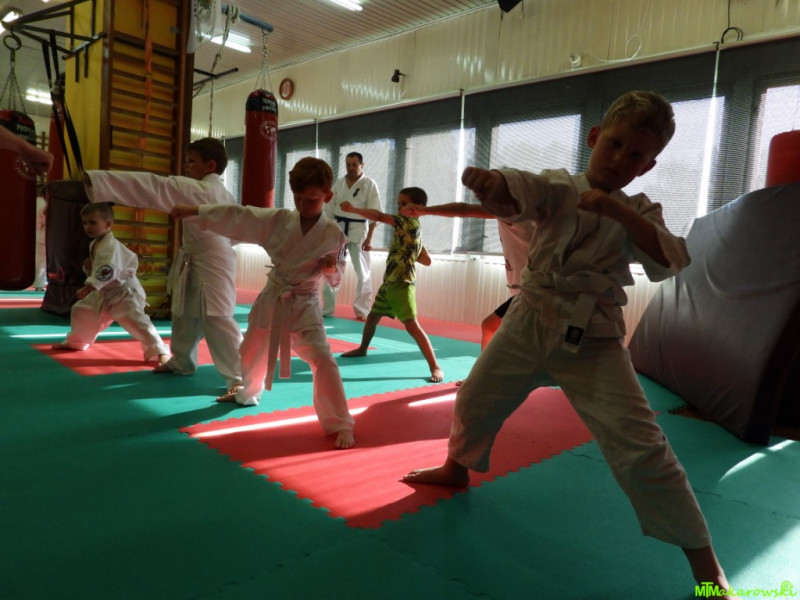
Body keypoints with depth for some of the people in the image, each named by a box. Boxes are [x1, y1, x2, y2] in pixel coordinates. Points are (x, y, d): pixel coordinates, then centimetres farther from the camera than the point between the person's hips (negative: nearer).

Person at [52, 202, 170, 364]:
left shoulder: (111, 245, -24)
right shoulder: (94, 244, 8)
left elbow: (107, 271, -38)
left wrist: (88, 286, -45)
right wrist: (89, 267, -3)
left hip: (124, 292, -10)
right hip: (104, 292, 10)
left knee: (136, 321, -22)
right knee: (80, 311, 18)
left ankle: (159, 351, -19)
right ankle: (75, 342, 43)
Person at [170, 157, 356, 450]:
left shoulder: (334, 235, -12)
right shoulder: (278, 219, -7)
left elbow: (336, 278, -3)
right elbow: (237, 216, -10)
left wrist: (331, 268, -26)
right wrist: (193, 211, -14)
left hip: (304, 305, -3)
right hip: (272, 300, 4)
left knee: (322, 360, -17)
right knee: (252, 353, 23)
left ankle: (340, 424, -4)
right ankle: (245, 393, 55)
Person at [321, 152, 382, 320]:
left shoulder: (369, 184, -4)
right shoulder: (339, 184, 7)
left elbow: (375, 213, -8)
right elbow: (329, 211, 9)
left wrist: (369, 238, -13)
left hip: (358, 230, -3)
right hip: (338, 229, 4)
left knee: (362, 272, 2)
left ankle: (362, 311, 14)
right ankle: (327, 308, 19)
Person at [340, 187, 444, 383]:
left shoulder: (411, 222, -12)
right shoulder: (410, 229, 15)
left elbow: (379, 216, -18)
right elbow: (427, 260, 20)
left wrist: (352, 209, -13)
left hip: (402, 284, -10)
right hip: (389, 282, 10)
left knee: (411, 324, -17)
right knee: (372, 317, 23)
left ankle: (435, 367, -14)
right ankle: (362, 349, 45)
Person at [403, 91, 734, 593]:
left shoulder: (638, 211, -1)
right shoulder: (559, 188, -1)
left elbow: (669, 261, -17)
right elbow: (516, 194, -23)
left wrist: (619, 211, -28)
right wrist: (491, 183, -46)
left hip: (592, 340, -2)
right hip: (529, 324, 3)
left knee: (640, 446, -8)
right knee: (475, 401, 16)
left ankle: (704, 561, 12)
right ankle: (457, 467, 48)